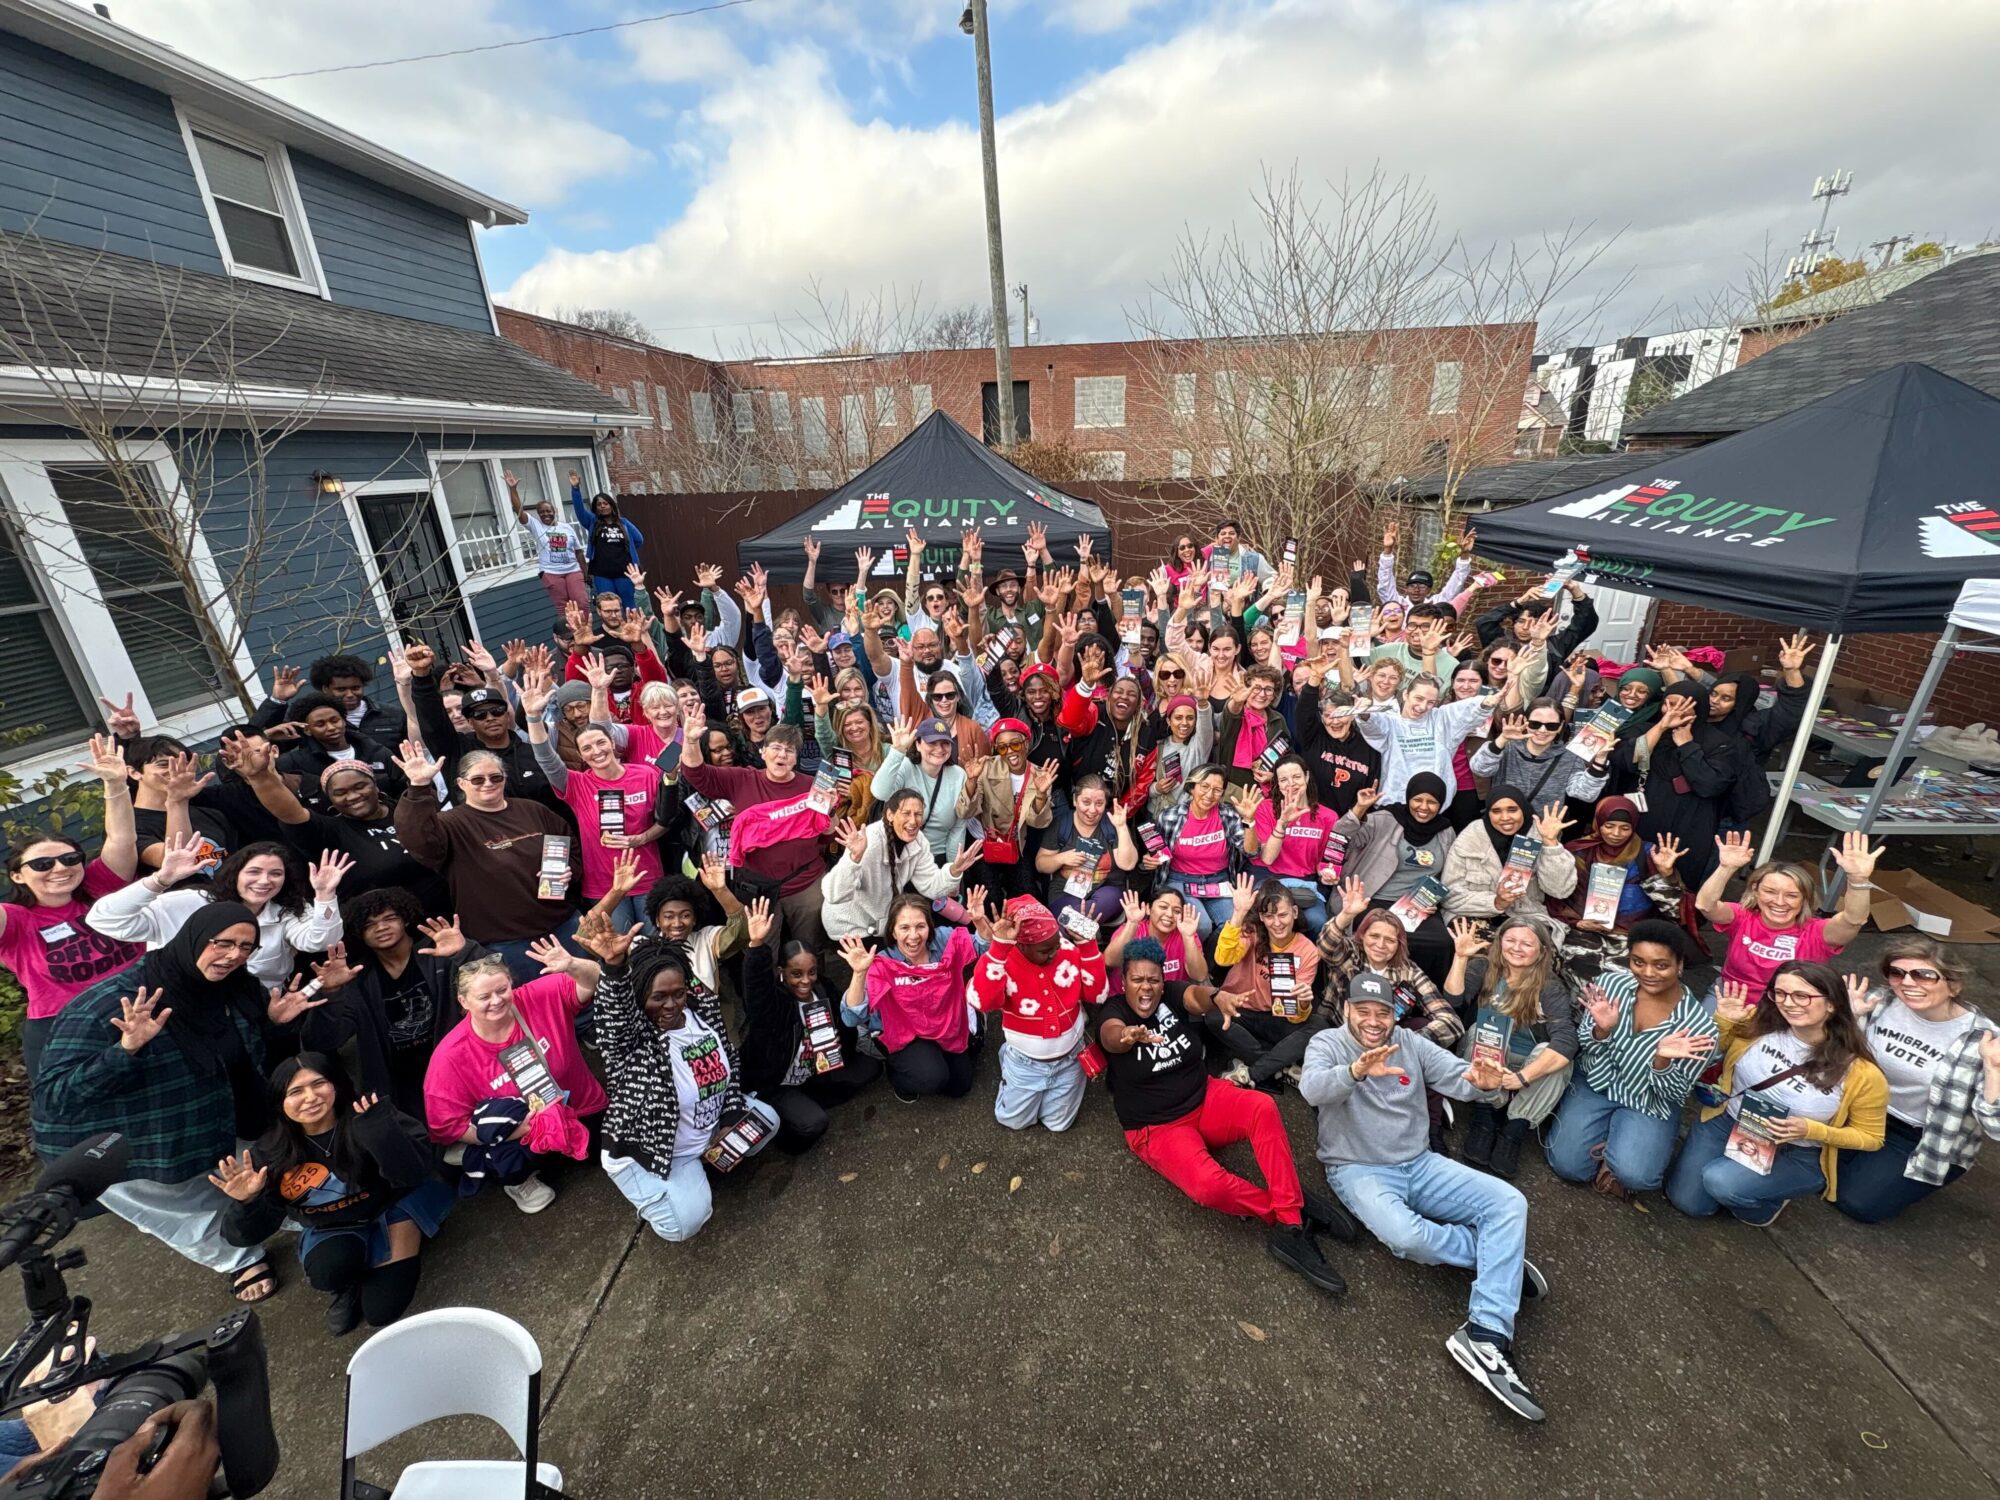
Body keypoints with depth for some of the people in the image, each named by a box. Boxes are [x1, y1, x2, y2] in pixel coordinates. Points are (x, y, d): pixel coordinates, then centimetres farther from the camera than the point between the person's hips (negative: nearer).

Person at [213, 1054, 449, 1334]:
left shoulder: (366, 1121, -23)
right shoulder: (272, 1152, -13)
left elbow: (414, 1172, -34)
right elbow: (255, 1232, -7)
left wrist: (379, 1129, -47)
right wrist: (246, 1204, -28)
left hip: (388, 1216, -2)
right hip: (332, 1231, 3)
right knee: (327, 1270, -28)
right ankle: (347, 1284, 7)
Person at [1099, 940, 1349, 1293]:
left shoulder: (1172, 996, -3)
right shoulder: (1113, 1010, -11)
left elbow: (1197, 994, -26)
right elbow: (1111, 1036, -35)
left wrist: (1216, 997, -51)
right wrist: (1129, 1035, -60)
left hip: (1206, 1099, 4)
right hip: (1157, 1128, -3)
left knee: (1262, 1106, -27)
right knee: (1210, 1185, -31)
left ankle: (1290, 1229, -20)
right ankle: (1294, 1204, -6)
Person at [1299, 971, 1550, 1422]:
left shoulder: (1411, 1043, 5)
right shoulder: (1327, 1043, -9)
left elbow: (1460, 1078, -6)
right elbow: (1311, 1088, -29)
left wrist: (1485, 1085, -31)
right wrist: (1356, 1071, -49)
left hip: (1420, 1165, 5)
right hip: (1359, 1171, -5)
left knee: (1509, 1202, -15)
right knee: (1408, 1237, -32)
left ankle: (1486, 1338, -19)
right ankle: (1495, 1253, -1)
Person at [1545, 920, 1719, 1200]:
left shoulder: (1699, 1025, -18)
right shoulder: (1610, 983, -15)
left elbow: (1674, 1094, -11)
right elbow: (1582, 1044, -4)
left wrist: (1662, 1060, -33)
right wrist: (1602, 1030, -28)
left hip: (1650, 1105, -1)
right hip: (1595, 1084, 1)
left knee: (1633, 1175, -26)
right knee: (1567, 1165, -11)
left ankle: (1617, 1148, 11)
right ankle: (1611, 1141, 20)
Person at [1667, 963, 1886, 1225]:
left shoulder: (1860, 1073, -18)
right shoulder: (1760, 1021, -13)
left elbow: (1870, 1137, -5)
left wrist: (1811, 1131, -23)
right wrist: (1723, 1020, -15)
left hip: (1794, 1155, -2)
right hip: (1728, 1123, 2)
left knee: (1720, 1182, -29)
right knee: (1687, 1201, -3)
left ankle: (1768, 1202, 6)